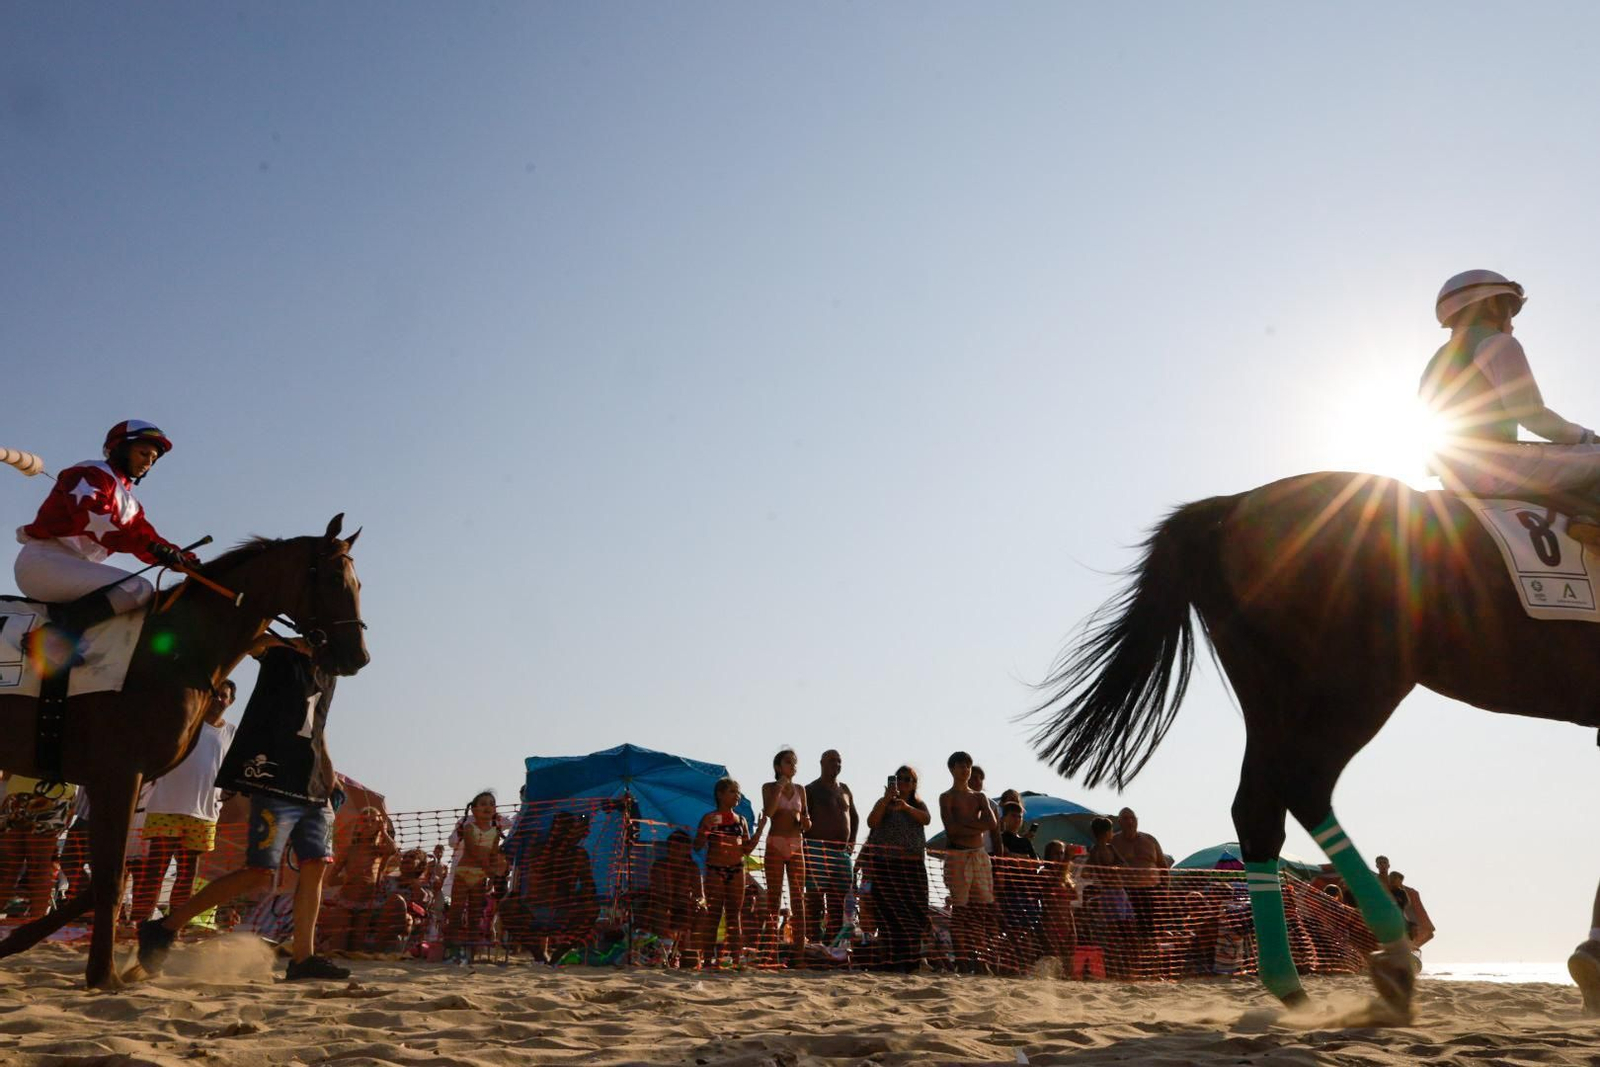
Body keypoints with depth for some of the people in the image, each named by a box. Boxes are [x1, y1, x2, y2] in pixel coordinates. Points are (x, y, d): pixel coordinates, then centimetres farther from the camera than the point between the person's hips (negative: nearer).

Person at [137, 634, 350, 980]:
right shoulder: (283, 653, -2)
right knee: (258, 874, -9)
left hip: (313, 790, 8)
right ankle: (165, 927, 4)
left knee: (315, 867, 2)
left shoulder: (328, 675, 19)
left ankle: (303, 958, 8)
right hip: (277, 782, -8)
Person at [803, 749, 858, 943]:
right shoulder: (812, 790, -1)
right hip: (817, 852, -7)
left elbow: (855, 816, 30)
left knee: (839, 902, 5)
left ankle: (831, 943, 9)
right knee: (815, 899, -9)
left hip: (842, 852, 7)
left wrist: (852, 841, 18)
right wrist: (807, 846, -13)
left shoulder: (845, 790, 18)